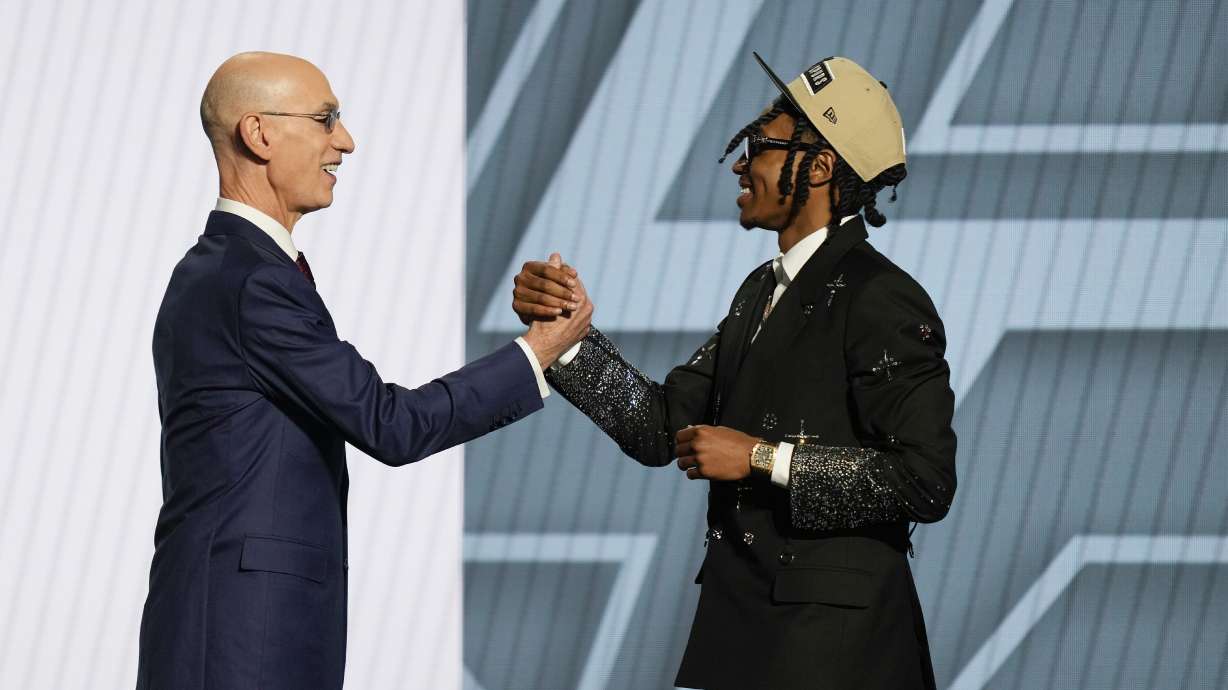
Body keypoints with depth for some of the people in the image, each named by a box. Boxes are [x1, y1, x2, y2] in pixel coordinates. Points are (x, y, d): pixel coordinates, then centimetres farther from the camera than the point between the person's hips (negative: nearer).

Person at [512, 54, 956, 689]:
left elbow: (926, 481, -20)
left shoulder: (884, 301, -13)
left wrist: (761, 458, -18)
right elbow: (661, 428, 11)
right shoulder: (761, 291, 14)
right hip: (735, 619, 8)